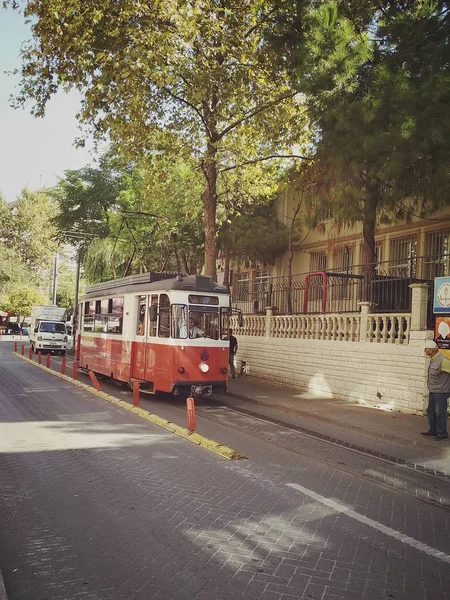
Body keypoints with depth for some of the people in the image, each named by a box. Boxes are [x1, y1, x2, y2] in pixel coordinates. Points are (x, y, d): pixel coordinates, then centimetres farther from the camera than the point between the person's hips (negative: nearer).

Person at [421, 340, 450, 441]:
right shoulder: (433, 360, 9)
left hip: (440, 392, -9)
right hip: (432, 391, 9)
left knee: (440, 413, -2)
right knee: (431, 411, 16)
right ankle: (433, 431, 28)